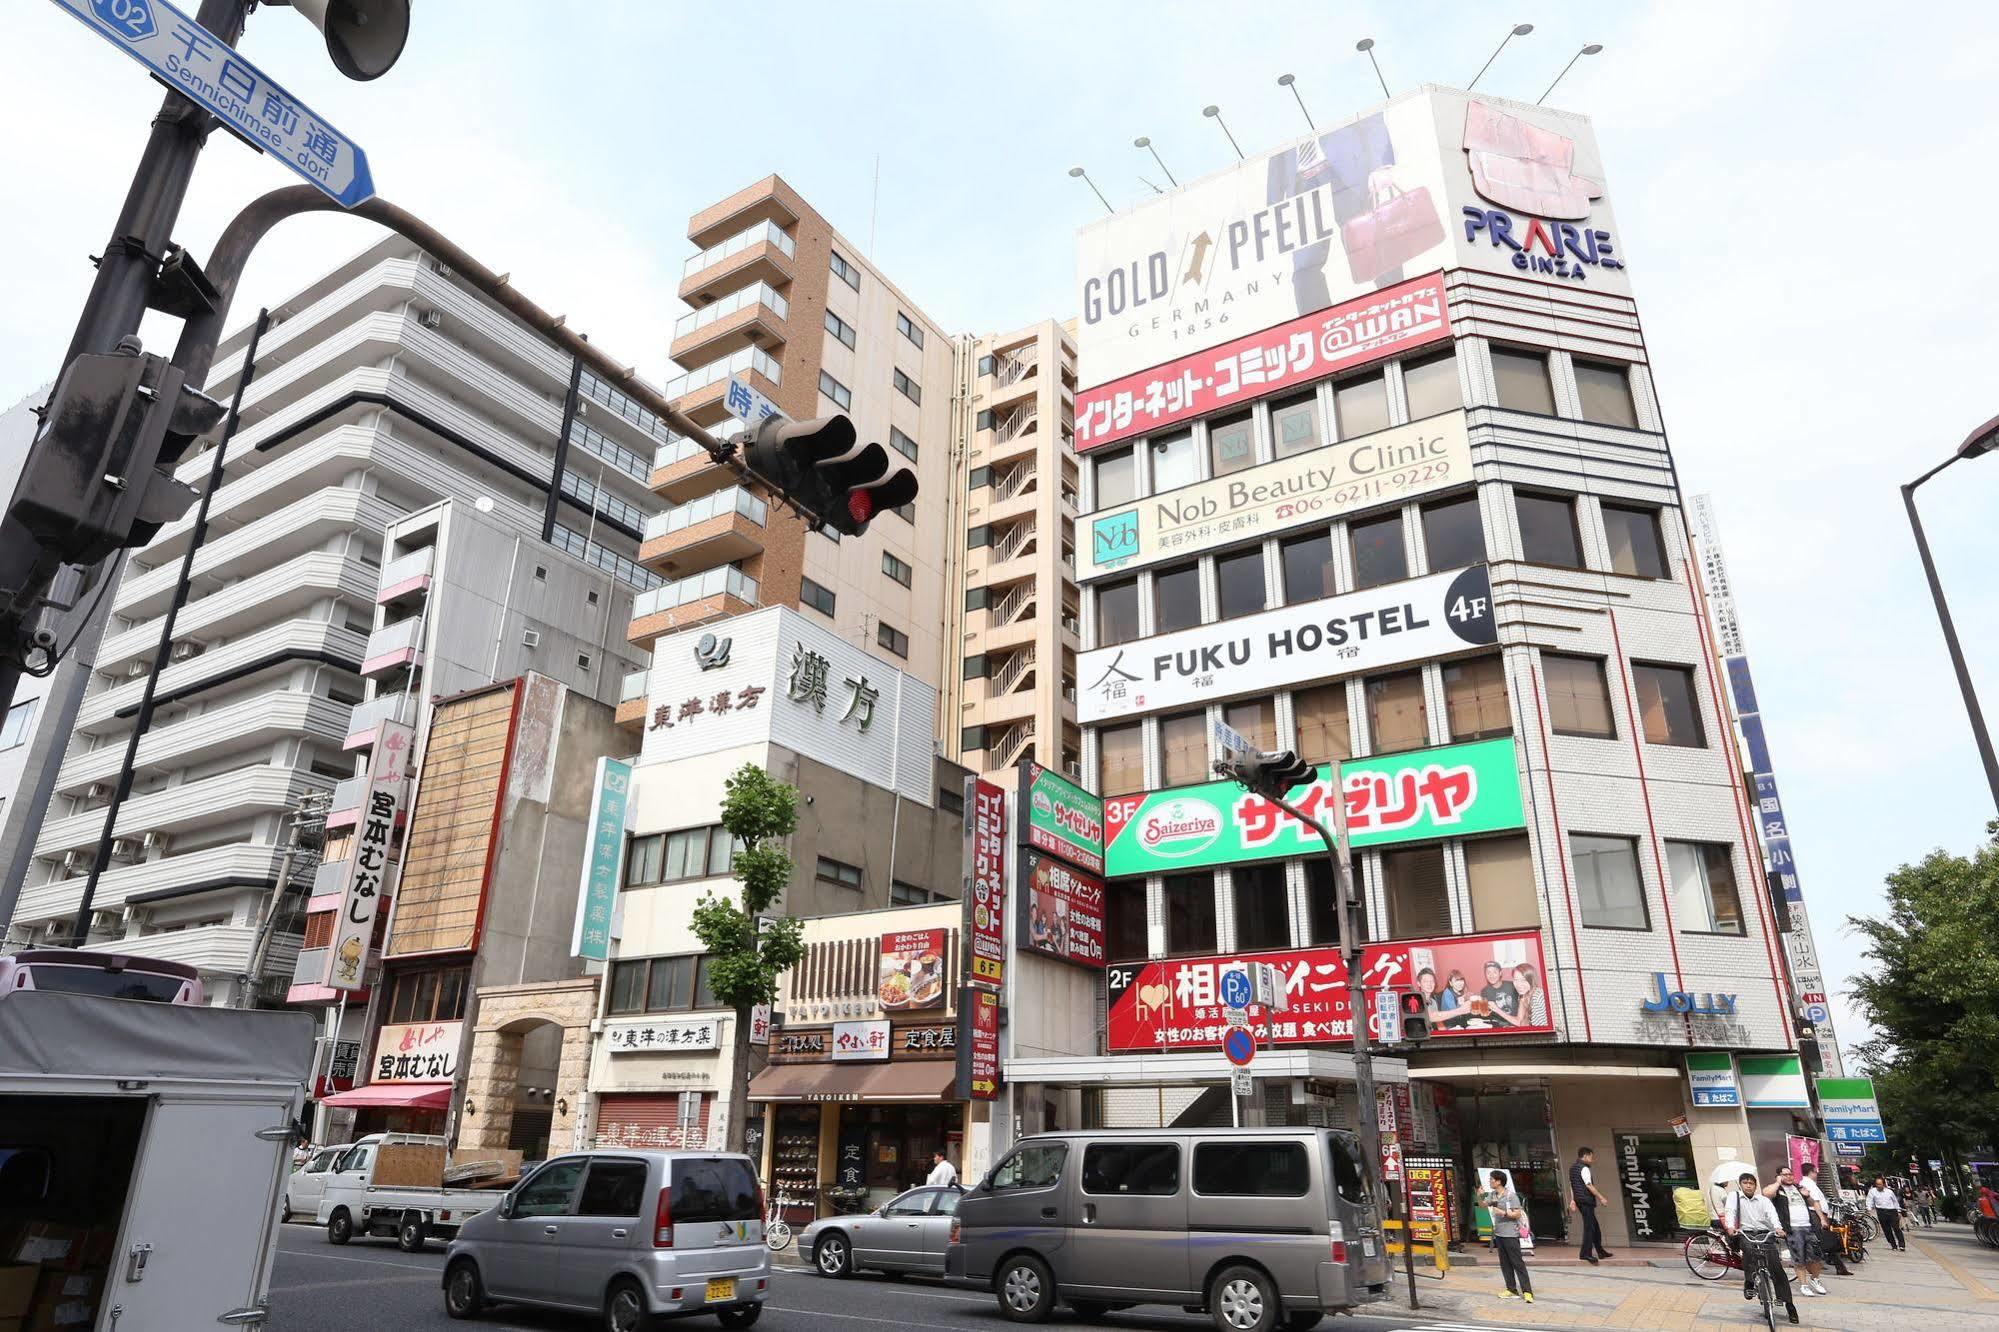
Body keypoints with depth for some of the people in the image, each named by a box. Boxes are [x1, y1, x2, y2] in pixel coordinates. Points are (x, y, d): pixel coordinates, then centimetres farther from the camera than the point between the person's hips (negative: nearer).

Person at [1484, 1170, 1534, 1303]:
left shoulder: (1511, 1195, -12)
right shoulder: (1492, 1194, 8)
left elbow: (1518, 1214, -13)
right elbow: (1484, 1205, 12)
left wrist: (1503, 1213, -23)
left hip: (1510, 1234, -7)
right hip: (1498, 1233, 7)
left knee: (1517, 1263, -7)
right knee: (1504, 1263, 10)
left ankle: (1527, 1291, -6)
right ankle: (1511, 1289, 16)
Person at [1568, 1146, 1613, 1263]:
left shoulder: (1572, 1168, 17)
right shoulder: (1584, 1168, -13)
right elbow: (1589, 1186, -18)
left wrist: (1573, 1200, 19)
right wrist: (1601, 1198, -13)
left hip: (1579, 1200, 9)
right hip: (1586, 1200, -9)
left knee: (1595, 1227, 17)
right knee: (1589, 1226, -7)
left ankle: (1600, 1251, 24)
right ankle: (1586, 1253, -8)